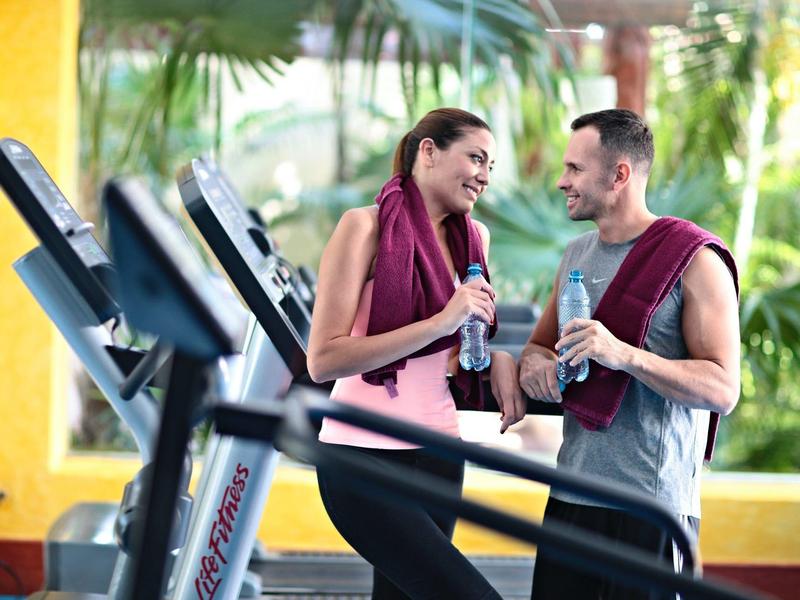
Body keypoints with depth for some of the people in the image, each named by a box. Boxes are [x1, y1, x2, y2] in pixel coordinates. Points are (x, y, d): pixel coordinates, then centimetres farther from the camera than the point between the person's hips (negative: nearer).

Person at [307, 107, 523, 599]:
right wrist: (439, 323, -22)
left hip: (438, 453, 7)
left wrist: (497, 357, 4)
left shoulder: (474, 237, 9)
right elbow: (322, 360, -17)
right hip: (364, 454, -7)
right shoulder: (366, 227, -10)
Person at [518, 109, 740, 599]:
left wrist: (625, 355, -26)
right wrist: (534, 361, 0)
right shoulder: (577, 255, 14)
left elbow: (723, 390, -14)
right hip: (569, 499, 6)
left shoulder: (694, 260, -7)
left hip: (652, 505, -6)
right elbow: (541, 345, 25)